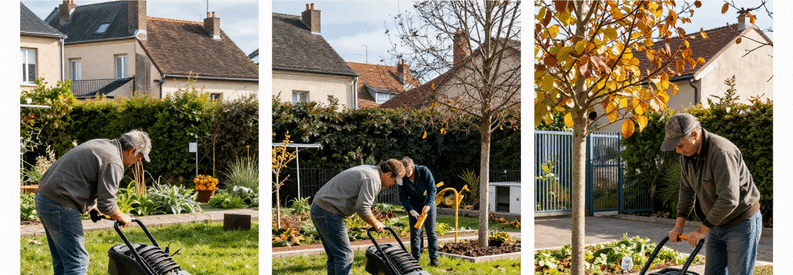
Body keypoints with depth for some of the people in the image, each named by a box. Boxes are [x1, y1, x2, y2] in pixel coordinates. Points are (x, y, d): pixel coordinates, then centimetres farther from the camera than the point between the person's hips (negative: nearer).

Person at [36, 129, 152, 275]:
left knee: (62, 261, 18)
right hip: (59, 206, -11)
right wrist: (122, 217, 2)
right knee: (78, 263, -7)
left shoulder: (101, 144, 15)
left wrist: (93, 206, 22)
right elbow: (107, 204, -16)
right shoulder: (113, 162, -16)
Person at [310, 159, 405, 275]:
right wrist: (375, 223, -6)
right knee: (345, 255, -8)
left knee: (335, 256, 15)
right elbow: (362, 208, -21)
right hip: (328, 213, -11)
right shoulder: (373, 179, -15)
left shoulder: (369, 170, 18)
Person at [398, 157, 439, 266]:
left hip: (428, 204, -1)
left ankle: (433, 257, 6)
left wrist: (428, 204, -29)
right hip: (413, 206, 1)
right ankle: (415, 257, 7)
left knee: (431, 232, 0)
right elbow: (402, 197, -10)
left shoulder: (424, 171, -19)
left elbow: (432, 188, -17)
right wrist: (411, 210, -24)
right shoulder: (402, 179, -14)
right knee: (415, 233, 0)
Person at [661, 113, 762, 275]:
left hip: (742, 223, -8)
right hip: (717, 224, 8)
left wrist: (703, 229, -24)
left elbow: (729, 200, -31)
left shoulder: (721, 152, -29)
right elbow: (687, 190, 10)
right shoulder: (687, 153, -1)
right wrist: (679, 225, 3)